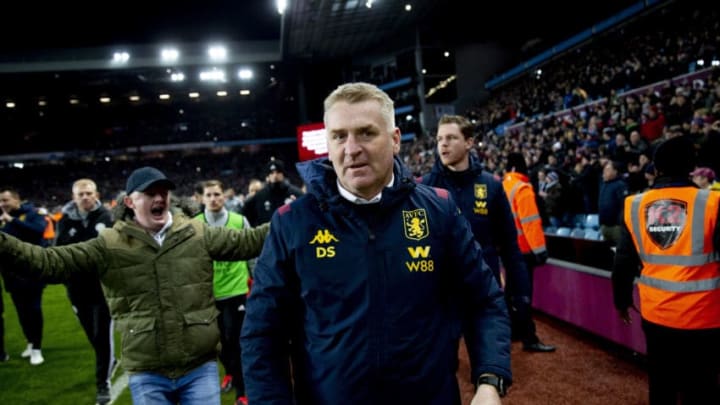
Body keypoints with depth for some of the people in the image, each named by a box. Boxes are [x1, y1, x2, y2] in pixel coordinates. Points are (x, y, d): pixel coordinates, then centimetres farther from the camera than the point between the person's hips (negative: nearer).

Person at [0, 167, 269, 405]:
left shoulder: (197, 234, 2)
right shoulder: (110, 245, -2)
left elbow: (246, 241, 5)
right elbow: (52, 262, -5)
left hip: (200, 367, 1)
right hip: (146, 375, 0)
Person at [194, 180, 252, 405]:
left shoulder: (240, 221, -4)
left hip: (236, 290, -2)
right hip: (209, 292, 2)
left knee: (235, 340, 1)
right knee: (220, 339, 17)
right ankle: (230, 373, 44)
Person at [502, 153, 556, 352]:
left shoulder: (502, 186, 8)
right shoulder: (522, 188, -16)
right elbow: (530, 221, -21)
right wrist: (539, 249, -20)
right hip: (522, 248, -8)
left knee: (512, 289, 16)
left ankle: (514, 329, 26)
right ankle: (529, 338, -3)